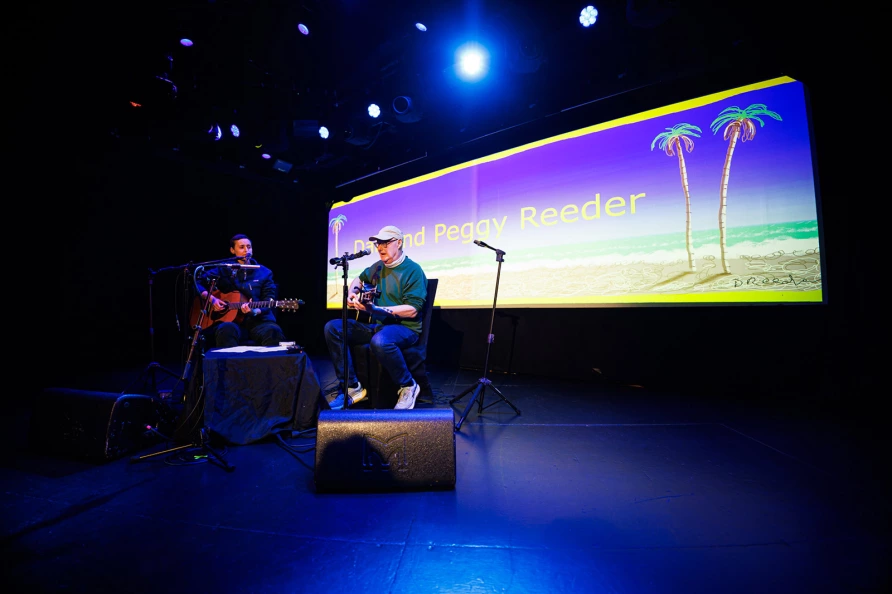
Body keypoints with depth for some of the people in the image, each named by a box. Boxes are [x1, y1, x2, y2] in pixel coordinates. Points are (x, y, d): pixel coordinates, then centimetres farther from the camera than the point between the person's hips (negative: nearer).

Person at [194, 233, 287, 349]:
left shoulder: (264, 273, 9)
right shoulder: (223, 269, 12)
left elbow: (268, 302, 3)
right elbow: (197, 282, 12)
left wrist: (255, 311, -17)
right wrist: (211, 299, -4)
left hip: (257, 320, 0)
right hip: (229, 319, 0)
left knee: (273, 331, -33)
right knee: (227, 329, -36)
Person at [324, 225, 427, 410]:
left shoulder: (413, 270, -10)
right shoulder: (377, 268, 13)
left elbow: (412, 310, -20)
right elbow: (360, 279, 36)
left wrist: (376, 309, -27)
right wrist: (352, 294, 13)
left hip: (405, 328, -7)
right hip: (377, 325, 8)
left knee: (380, 341, -41)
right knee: (333, 328, -8)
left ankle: (408, 387, -13)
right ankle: (352, 387, -6)